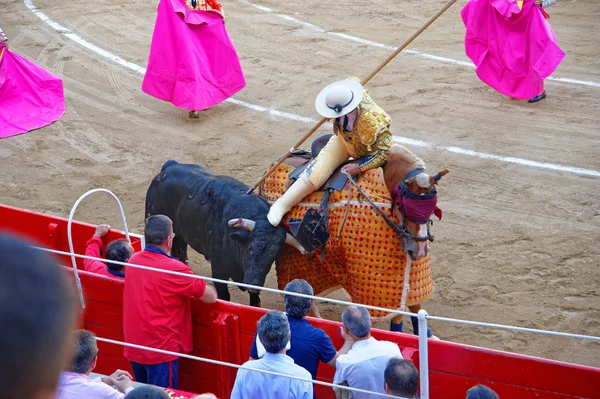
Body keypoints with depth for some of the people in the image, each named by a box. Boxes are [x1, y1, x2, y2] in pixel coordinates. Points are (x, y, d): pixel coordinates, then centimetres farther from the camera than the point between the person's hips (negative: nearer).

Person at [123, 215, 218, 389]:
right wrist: (199, 285, 11)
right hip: (160, 348, -7)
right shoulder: (175, 269, -18)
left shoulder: (133, 260, 1)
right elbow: (211, 297, -10)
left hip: (133, 347, 7)